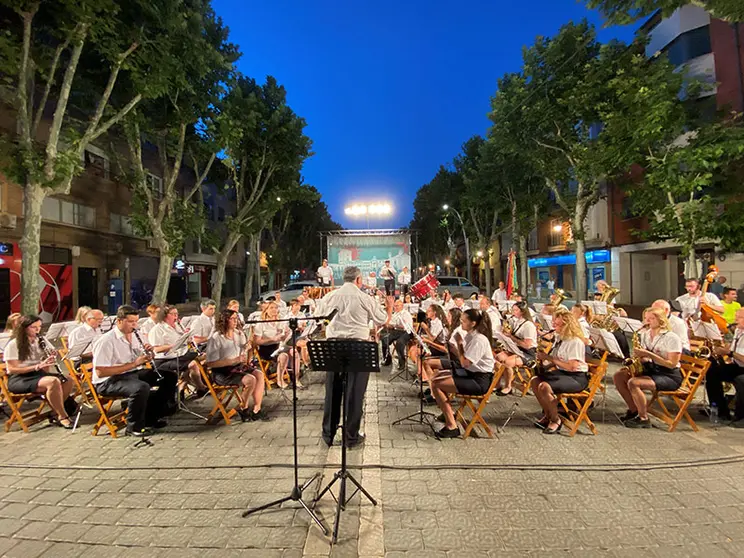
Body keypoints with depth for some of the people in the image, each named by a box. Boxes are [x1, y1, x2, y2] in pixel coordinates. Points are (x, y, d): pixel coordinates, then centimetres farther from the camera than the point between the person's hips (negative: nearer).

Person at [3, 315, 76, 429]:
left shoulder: (39, 341, 11)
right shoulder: (13, 345, -9)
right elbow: (12, 369, -15)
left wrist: (49, 361, -11)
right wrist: (37, 366, -26)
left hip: (38, 374, 7)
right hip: (19, 379, -6)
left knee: (68, 382, -20)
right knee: (53, 382, -35)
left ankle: (57, 415, -6)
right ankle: (63, 416, -23)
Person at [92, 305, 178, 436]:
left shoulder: (138, 336, 7)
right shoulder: (106, 341, -15)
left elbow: (147, 360, 19)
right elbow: (100, 372, -22)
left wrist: (149, 352, -7)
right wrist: (133, 364, -26)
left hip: (135, 373, 8)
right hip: (109, 381, -8)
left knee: (169, 377, -5)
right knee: (142, 387, -35)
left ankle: (151, 418, 4)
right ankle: (134, 427, -13)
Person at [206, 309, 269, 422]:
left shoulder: (239, 334, 10)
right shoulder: (215, 338, -14)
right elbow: (210, 363, -19)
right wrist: (234, 360, -23)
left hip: (238, 367, 7)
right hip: (222, 372, -7)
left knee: (259, 374, -18)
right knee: (250, 379, -26)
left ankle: (257, 409, -13)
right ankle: (243, 408, 0)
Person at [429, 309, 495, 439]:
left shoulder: (479, 339, -20)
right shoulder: (469, 335, 9)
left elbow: (464, 362, -24)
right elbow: (461, 358, 11)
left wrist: (459, 343, -14)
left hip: (479, 380, -10)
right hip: (470, 373, 10)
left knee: (436, 385, -17)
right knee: (436, 377, 12)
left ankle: (452, 426, -12)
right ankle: (448, 412, 20)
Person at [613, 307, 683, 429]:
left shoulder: (672, 338, -12)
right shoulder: (644, 334, 9)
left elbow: (672, 364, -18)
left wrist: (649, 354, -24)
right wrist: (638, 356, -6)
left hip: (669, 376, -8)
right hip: (649, 370, 8)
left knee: (633, 382, -29)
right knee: (618, 376, -10)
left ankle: (644, 418, -12)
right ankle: (634, 410, 3)